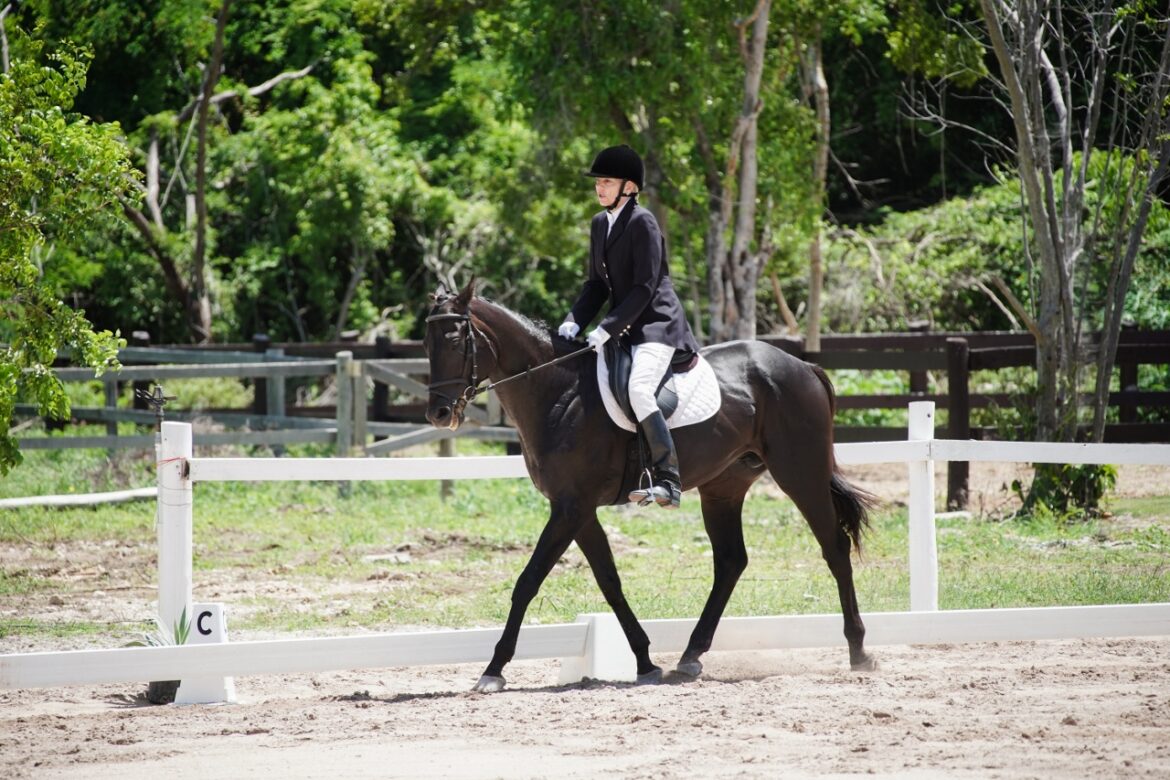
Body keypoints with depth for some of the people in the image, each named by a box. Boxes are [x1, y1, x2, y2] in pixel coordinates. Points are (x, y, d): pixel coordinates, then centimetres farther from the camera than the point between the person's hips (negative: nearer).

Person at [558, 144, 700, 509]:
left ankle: (668, 481, -29)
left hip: (657, 324, -10)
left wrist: (607, 328, -22)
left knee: (638, 390, -29)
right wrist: (574, 321, -2)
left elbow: (644, 289, -18)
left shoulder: (642, 223, -13)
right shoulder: (600, 224, 12)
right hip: (624, 327, 10)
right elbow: (597, 284, 15)